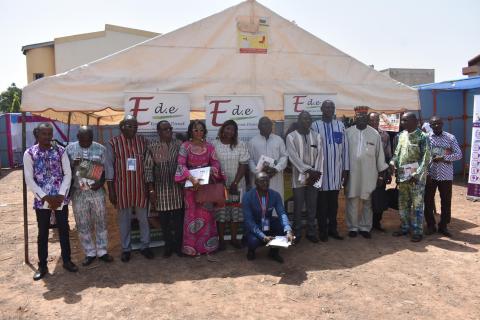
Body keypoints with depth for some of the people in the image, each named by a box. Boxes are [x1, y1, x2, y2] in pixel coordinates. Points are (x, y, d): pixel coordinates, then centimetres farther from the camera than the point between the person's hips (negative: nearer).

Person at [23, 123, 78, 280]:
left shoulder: (60, 151, 0)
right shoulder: (29, 153, -4)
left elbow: (68, 174, -1)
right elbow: (29, 180, -7)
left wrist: (60, 195, -11)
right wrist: (46, 197, -13)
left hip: (61, 199, 1)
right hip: (41, 200, -1)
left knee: (64, 230, 11)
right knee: (43, 233, 10)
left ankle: (66, 260, 28)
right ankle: (42, 265, 24)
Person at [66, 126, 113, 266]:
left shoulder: (100, 149, -2)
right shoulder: (70, 148, -1)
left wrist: (101, 182, -16)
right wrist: (73, 164, -19)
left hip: (97, 191, 0)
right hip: (78, 192, 1)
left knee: (100, 222, 8)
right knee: (82, 225, 8)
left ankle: (102, 251, 22)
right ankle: (90, 253, 22)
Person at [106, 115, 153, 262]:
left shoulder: (143, 141, 2)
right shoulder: (113, 143, -4)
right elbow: (109, 166, -3)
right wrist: (110, 189, -5)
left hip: (140, 185, 2)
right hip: (122, 186, -1)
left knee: (143, 218, 11)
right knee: (124, 219, 11)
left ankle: (145, 246, 27)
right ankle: (126, 248, 25)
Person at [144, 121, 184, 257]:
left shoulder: (179, 145, 2)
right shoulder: (152, 146, -3)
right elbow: (148, 168, -3)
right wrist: (151, 190, -7)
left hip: (177, 187, 1)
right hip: (161, 188, -1)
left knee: (179, 219, 6)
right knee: (164, 220, 8)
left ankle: (178, 246, 21)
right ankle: (168, 246, 24)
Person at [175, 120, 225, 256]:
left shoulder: (209, 146, 7)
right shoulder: (185, 146, -3)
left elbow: (215, 162, 4)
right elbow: (181, 165, -12)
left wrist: (214, 169, -20)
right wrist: (192, 178, -25)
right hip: (191, 184, -3)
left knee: (207, 214, 6)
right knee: (192, 214, 1)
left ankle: (207, 245, 17)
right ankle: (192, 246, 10)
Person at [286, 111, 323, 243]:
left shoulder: (317, 136, 9)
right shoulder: (291, 136, -2)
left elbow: (320, 155, 3)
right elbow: (293, 157, -10)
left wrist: (317, 173, -9)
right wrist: (308, 170, -16)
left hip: (314, 177, 3)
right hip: (299, 177, -3)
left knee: (312, 207, 10)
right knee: (298, 207, 4)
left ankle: (311, 232, 21)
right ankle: (297, 233, 16)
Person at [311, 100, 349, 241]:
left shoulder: (340, 125, 5)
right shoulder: (315, 126, -3)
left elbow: (345, 147, 5)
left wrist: (346, 169, 4)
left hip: (337, 170, 2)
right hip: (321, 169, -2)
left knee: (334, 202, 11)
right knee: (322, 202, 6)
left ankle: (333, 228, 22)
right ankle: (323, 230, 17)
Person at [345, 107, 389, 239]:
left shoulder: (374, 134, 3)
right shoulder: (348, 132, 0)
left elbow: (379, 154, 5)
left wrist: (381, 173, 4)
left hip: (369, 174, 1)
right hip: (352, 173, -1)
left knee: (367, 202, 8)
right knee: (352, 201, 5)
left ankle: (365, 227, 19)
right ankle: (353, 227, 15)